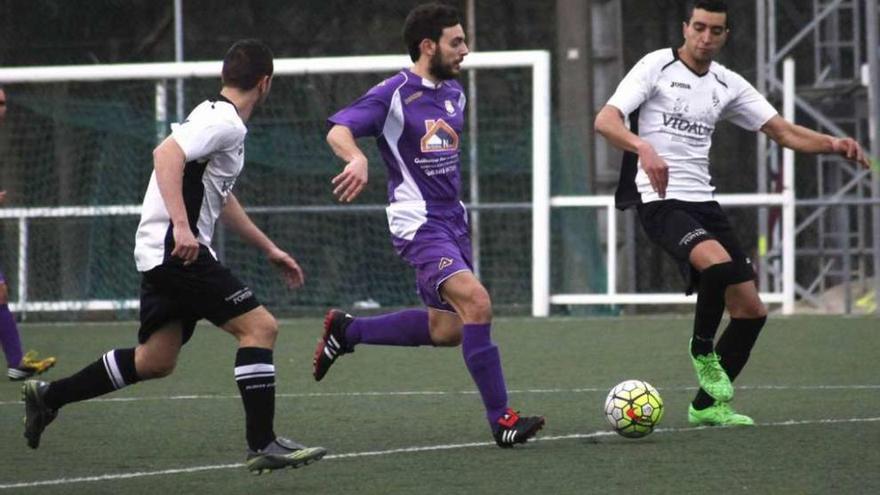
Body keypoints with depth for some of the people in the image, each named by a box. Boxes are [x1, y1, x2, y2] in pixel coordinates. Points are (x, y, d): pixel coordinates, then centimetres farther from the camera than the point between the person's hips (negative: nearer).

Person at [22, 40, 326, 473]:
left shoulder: (216, 117, 21)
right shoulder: (224, 122, -12)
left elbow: (221, 200, 32)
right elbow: (167, 155, -27)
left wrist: (269, 248, 34)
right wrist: (181, 226, -34)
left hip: (162, 255, 10)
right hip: (178, 250, -10)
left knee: (155, 362, 16)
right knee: (259, 326, -12)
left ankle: (48, 396, 24)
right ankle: (262, 445, -15)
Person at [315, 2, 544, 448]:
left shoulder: (453, 93, 12)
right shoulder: (395, 93, -11)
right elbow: (338, 130, -20)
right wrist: (357, 158, -40)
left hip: (452, 219, 9)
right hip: (418, 223, -9)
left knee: (448, 329, 13)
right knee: (477, 302, -24)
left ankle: (345, 331, 31)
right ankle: (501, 420, -21)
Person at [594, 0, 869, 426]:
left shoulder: (728, 85, 12)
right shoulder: (657, 66, -4)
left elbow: (784, 133, 12)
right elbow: (605, 120, -14)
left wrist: (833, 144, -7)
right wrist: (643, 148, -34)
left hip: (702, 200, 7)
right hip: (660, 201, -7)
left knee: (750, 310, 3)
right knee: (719, 263, -34)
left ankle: (707, 405, 18)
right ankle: (702, 351, -9)